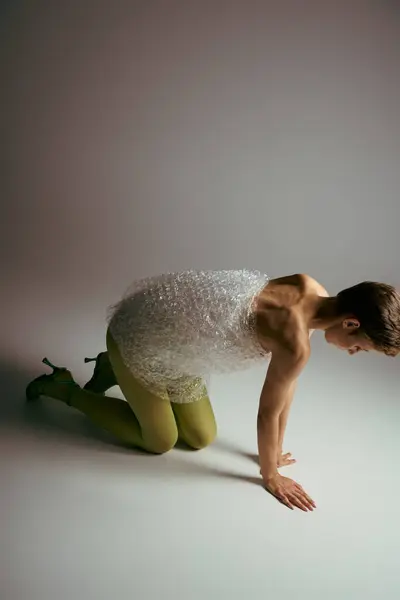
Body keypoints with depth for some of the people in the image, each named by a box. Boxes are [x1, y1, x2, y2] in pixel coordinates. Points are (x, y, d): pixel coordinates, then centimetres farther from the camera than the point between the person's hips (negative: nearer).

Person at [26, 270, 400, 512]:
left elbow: (286, 387, 4)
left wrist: (275, 450, 14)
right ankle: (64, 389, 19)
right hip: (137, 334, -8)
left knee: (201, 438, 12)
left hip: (167, 327, 8)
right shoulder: (296, 342, -32)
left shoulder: (311, 291, -6)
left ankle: (115, 371, 27)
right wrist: (269, 474, 3)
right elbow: (269, 411, -16)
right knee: (160, 441, 8)